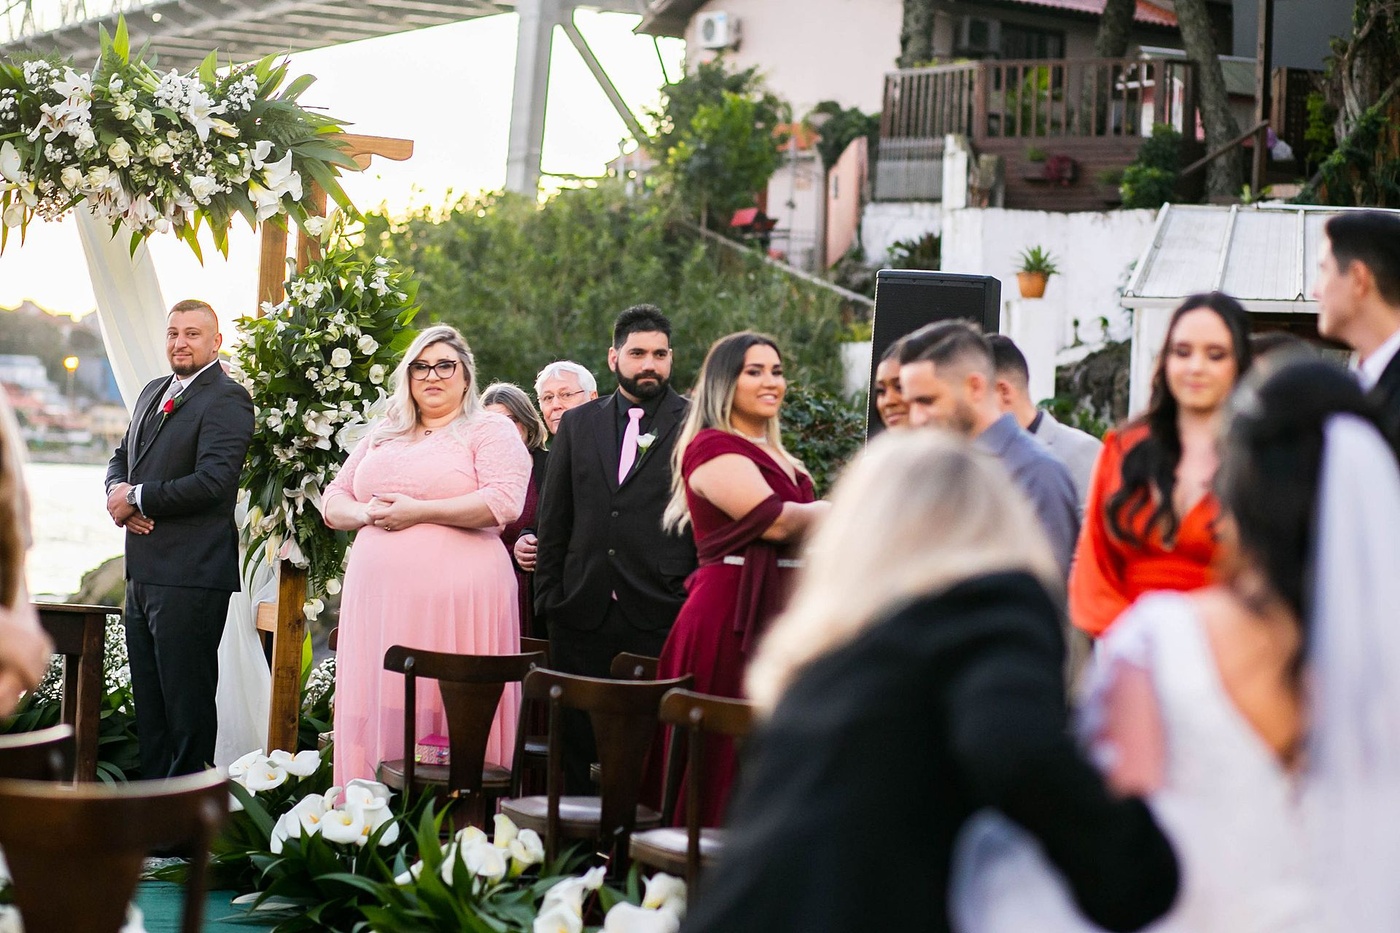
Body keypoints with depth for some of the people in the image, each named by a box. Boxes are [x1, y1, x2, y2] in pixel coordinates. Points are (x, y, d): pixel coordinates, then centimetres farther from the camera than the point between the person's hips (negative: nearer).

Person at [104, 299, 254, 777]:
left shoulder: (227, 399, -11)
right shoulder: (153, 392, 18)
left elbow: (212, 482, -21)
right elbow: (122, 458, 23)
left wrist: (136, 497, -13)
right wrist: (119, 496, -1)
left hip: (190, 578, -9)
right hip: (143, 572, 9)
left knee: (187, 702, -3)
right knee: (148, 700, 15)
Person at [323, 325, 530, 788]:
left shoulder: (490, 431, 4)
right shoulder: (382, 437, 22)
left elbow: (505, 502, -12)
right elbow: (332, 501, 20)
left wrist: (418, 512, -13)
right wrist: (366, 514, -3)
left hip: (455, 602, -5)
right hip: (378, 599, 6)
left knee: (450, 721, -7)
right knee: (380, 714, 3)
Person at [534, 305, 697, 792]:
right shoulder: (577, 423, 14)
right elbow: (554, 520, 15)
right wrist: (547, 597, 9)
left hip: (660, 619, -3)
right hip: (582, 615, 4)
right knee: (574, 743, 5)